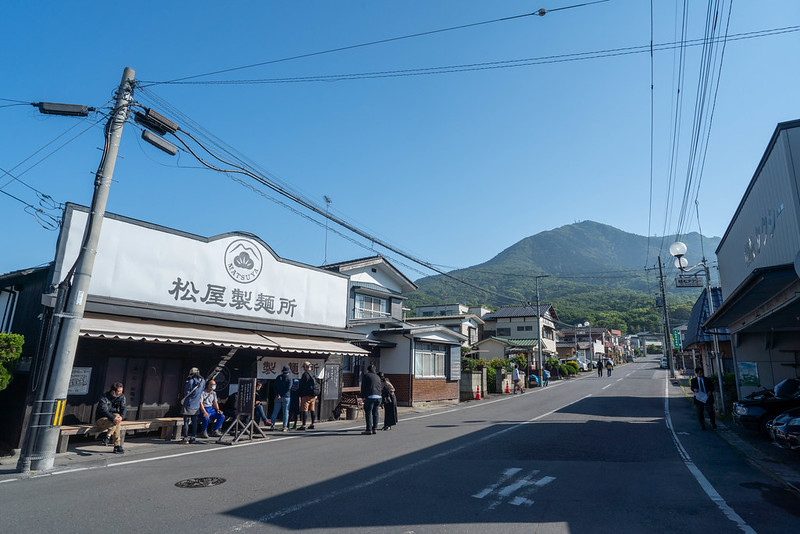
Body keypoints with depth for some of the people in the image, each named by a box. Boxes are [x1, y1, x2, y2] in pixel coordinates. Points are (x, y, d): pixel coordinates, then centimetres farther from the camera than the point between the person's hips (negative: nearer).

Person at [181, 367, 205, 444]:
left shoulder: (190, 381, -17)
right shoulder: (203, 381, 0)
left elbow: (186, 393, -9)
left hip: (188, 404, -5)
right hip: (196, 405, 5)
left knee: (186, 422, 2)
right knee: (194, 422, 11)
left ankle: (185, 438, 5)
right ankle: (193, 438, 15)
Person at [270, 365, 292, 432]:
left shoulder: (278, 377, 9)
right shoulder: (289, 378, -5)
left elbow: (274, 386, 3)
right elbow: (289, 388, -14)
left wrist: (277, 394, -4)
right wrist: (283, 394, -9)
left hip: (278, 397, 4)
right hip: (286, 397, -4)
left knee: (275, 411, 10)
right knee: (285, 412, 1)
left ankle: (272, 425, 11)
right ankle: (285, 427, 0)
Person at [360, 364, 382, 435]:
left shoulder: (366, 375, 4)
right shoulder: (377, 377, 21)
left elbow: (363, 387, -3)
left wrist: (363, 396, -1)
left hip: (370, 396, -6)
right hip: (378, 396, 6)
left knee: (368, 413, -4)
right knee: (375, 413, 10)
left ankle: (369, 429, -6)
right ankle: (374, 429, 10)